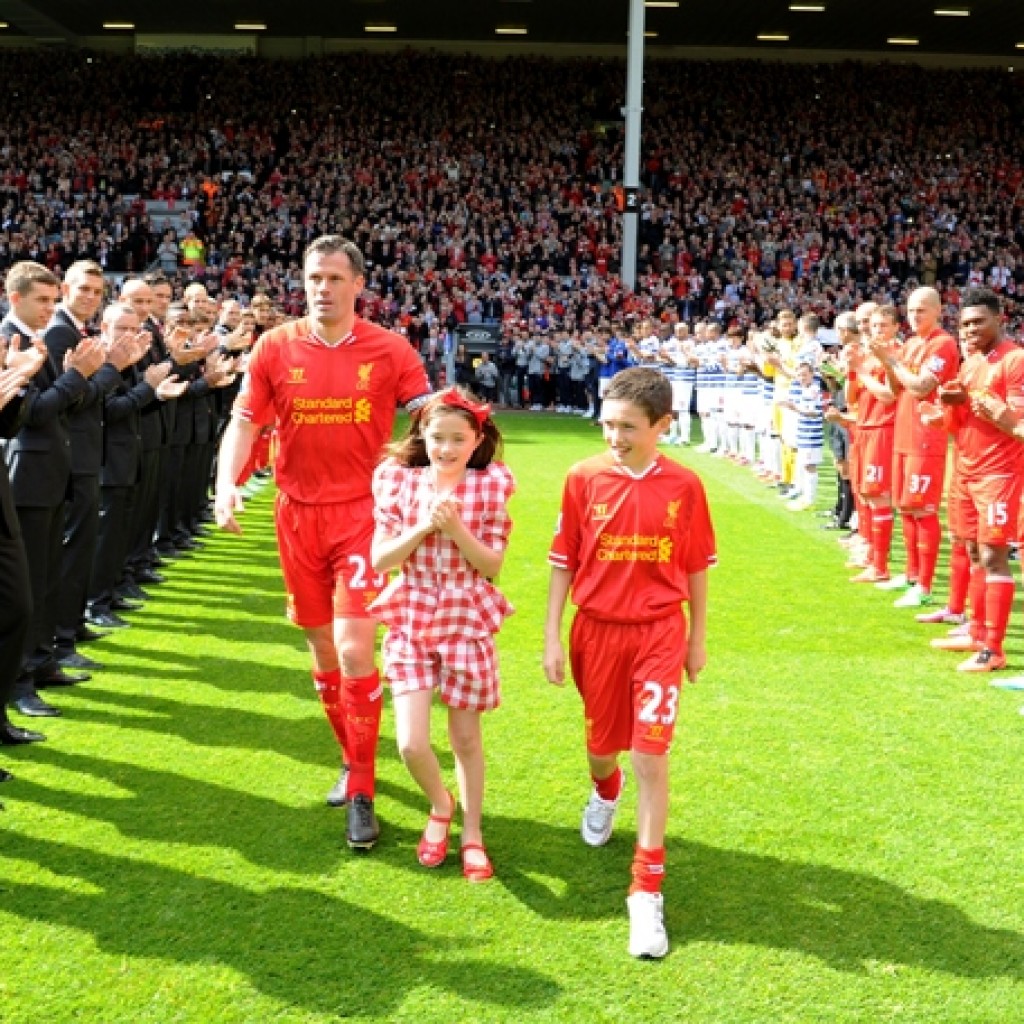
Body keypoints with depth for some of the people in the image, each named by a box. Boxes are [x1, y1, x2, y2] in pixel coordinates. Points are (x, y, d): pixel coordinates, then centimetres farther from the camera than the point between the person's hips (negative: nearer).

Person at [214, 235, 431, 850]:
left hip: (363, 512, -3)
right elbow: (245, 421, 3)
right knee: (322, 649, 12)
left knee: (354, 650, -12)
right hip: (299, 514, 3)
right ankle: (351, 760, 33)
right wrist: (227, 482, -14)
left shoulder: (390, 349, -3)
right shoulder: (276, 348, 1)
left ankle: (361, 796, 0)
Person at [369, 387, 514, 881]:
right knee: (411, 744, -6)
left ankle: (471, 831, 32)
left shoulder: (491, 486, -6)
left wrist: (455, 528, -21)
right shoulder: (399, 481, -3)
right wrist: (424, 526, -18)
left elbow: (491, 566, -6)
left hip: (466, 621, 0)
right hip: (411, 621, 1)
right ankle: (440, 807, 26)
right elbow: (380, 559, -5)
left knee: (466, 738, 11)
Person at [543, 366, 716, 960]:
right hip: (597, 630, 1)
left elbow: (697, 569, 4)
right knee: (602, 746, 17)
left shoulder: (684, 486, -7)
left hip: (660, 634, -1)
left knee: (651, 755, -7)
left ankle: (647, 891, -1)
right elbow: (563, 562, 0)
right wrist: (553, 639, -1)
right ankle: (606, 789, 56)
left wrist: (698, 640, 9)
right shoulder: (584, 479, -6)